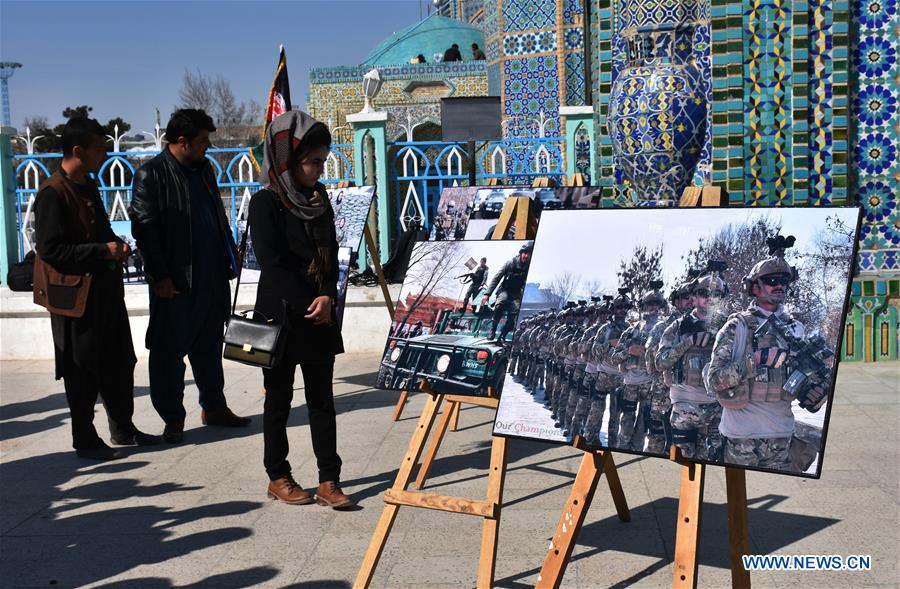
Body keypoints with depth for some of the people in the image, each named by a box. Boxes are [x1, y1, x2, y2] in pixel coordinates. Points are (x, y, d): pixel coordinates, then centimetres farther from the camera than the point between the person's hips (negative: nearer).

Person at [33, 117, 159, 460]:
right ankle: (84, 440, 15)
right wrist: (102, 251, -20)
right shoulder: (53, 193, -15)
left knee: (120, 364, 14)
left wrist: (117, 247, 3)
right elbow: (49, 249, -21)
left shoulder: (88, 187, 13)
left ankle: (123, 429, 27)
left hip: (105, 289, 9)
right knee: (83, 371, 2)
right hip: (76, 294, -9)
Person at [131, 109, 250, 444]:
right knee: (169, 350, 3)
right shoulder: (151, 175, -10)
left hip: (212, 278, 7)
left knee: (209, 347, 16)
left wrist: (229, 258, 13)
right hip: (175, 283, -7)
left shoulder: (204, 169, 12)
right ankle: (173, 418, 13)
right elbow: (144, 228, -13)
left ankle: (214, 407, 28)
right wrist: (159, 276, -16)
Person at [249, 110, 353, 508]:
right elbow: (272, 264, -14)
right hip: (281, 317, -5)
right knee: (279, 400, 7)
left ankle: (329, 481, 11)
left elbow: (331, 254, 6)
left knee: (322, 399, 6)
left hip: (320, 317, 5)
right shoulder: (266, 203, -10)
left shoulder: (319, 198, 8)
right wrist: (307, 306, -14)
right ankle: (278, 477, 20)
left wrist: (327, 297, -10)